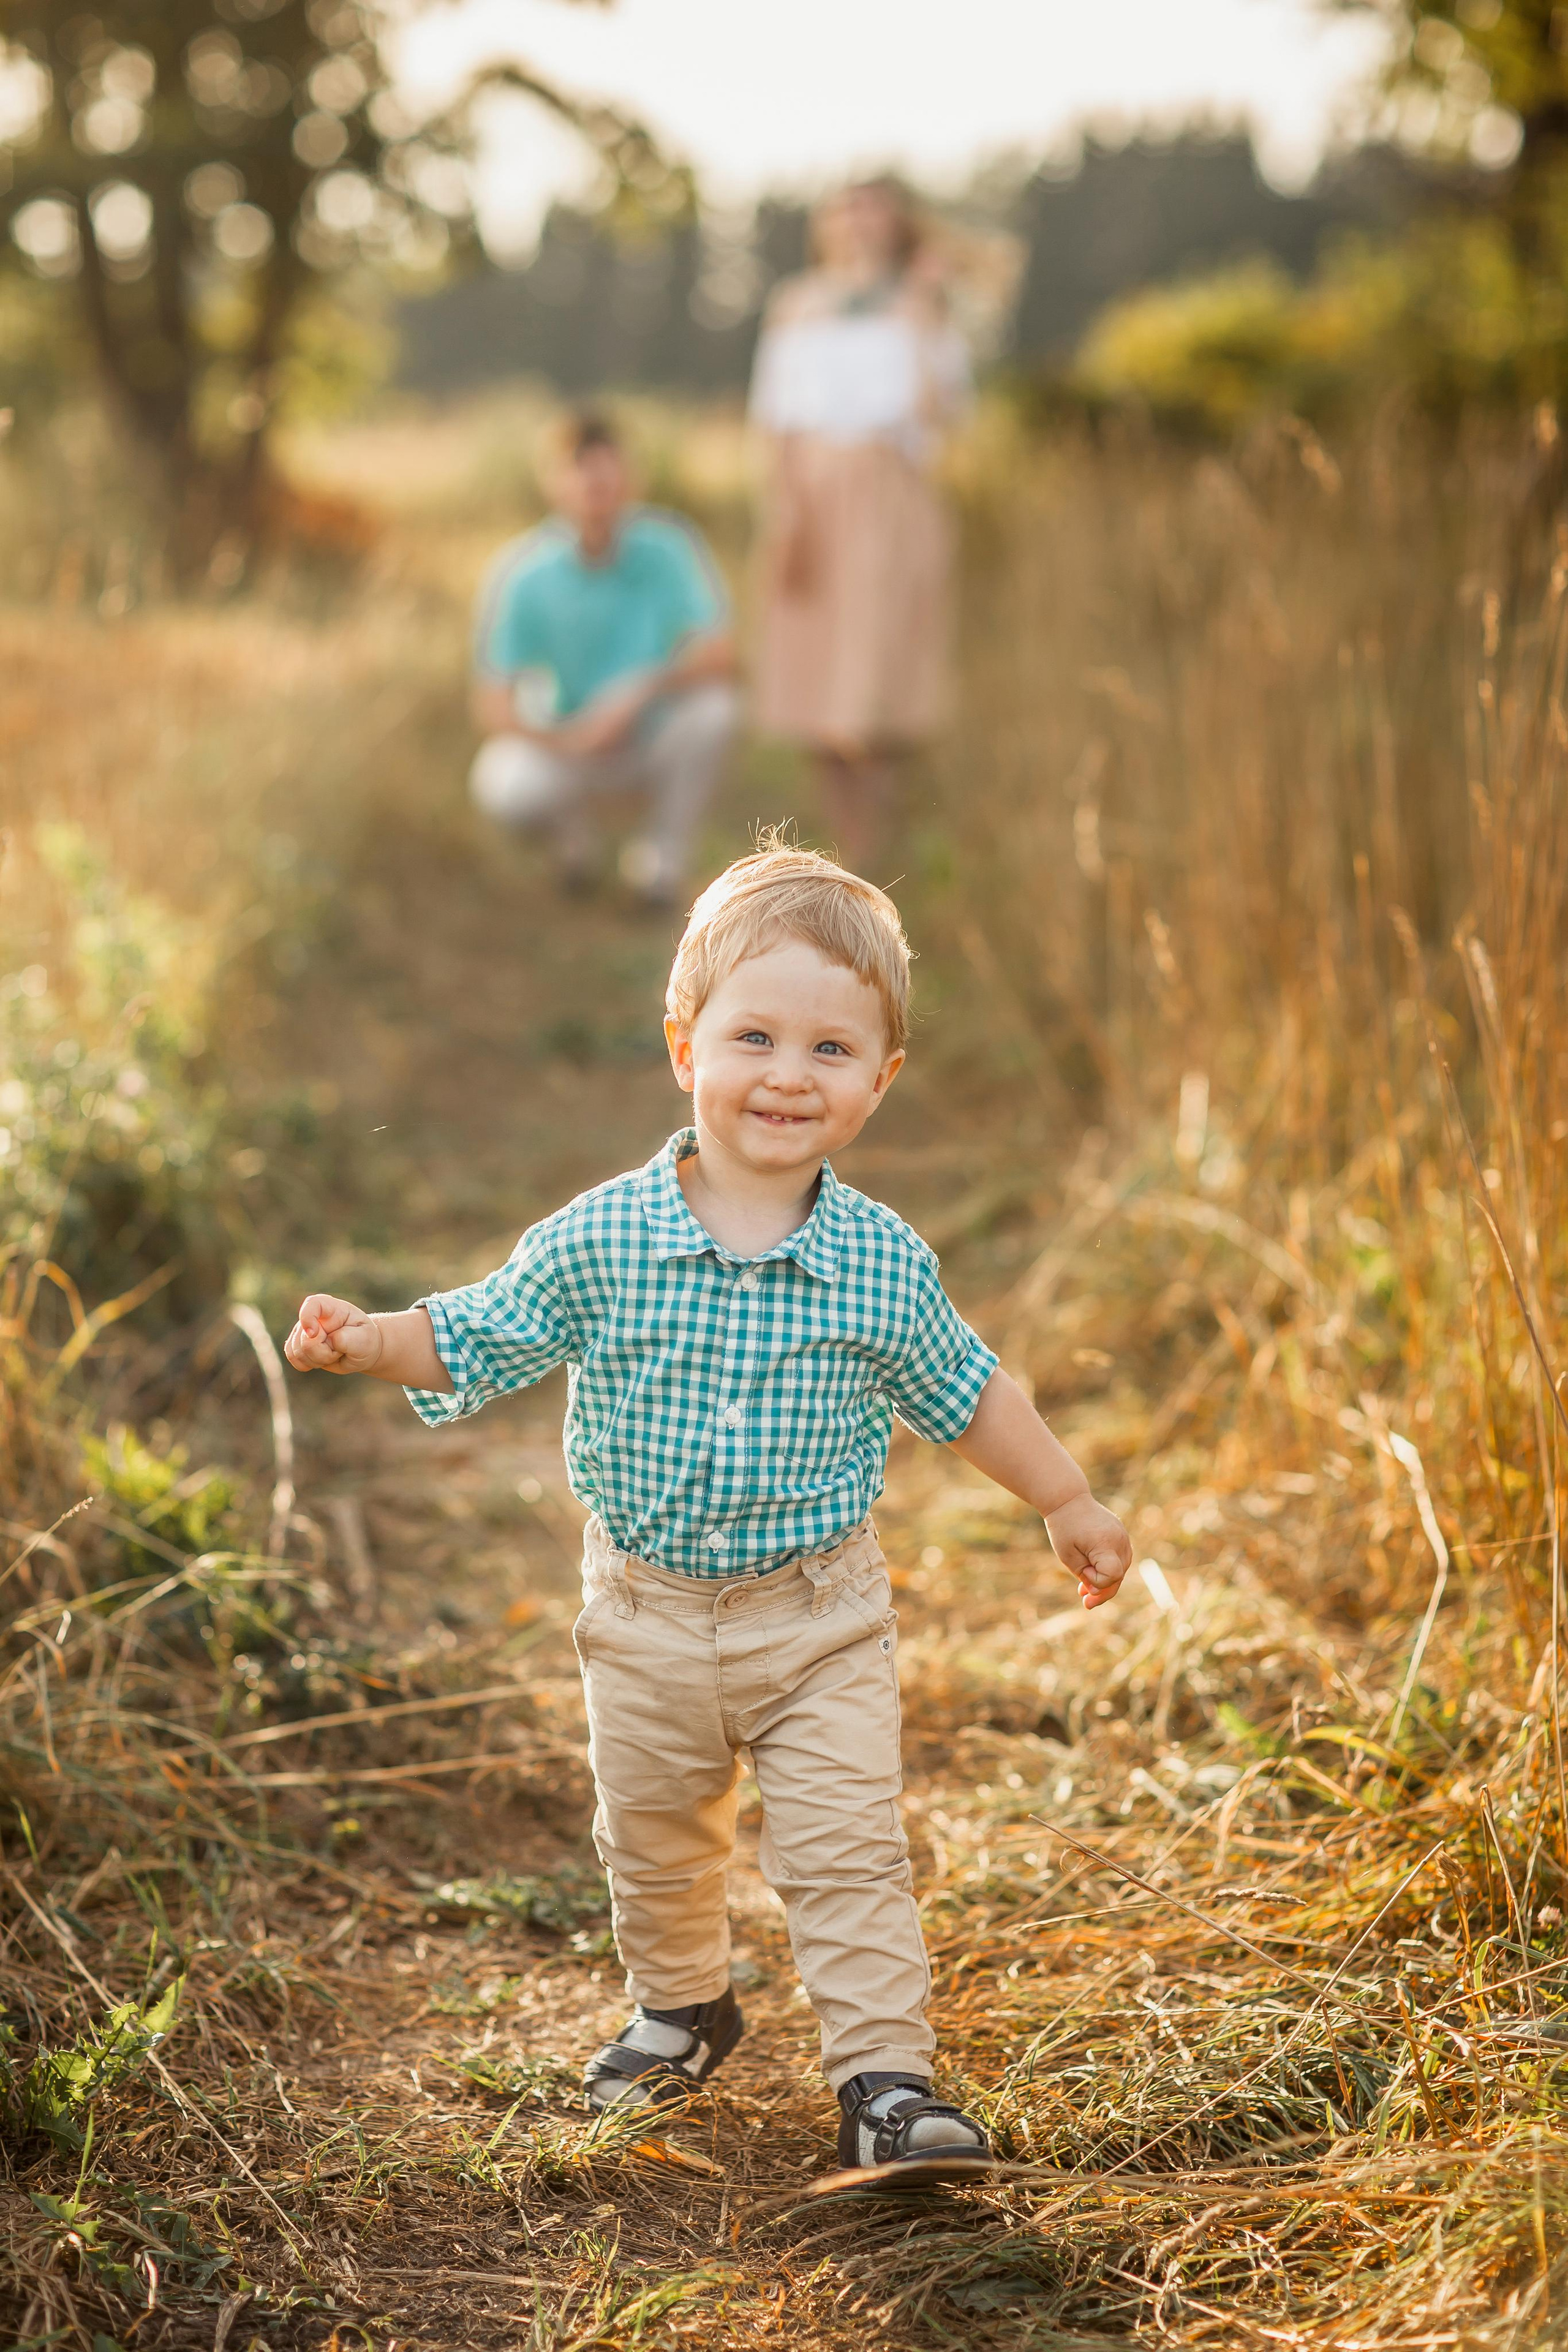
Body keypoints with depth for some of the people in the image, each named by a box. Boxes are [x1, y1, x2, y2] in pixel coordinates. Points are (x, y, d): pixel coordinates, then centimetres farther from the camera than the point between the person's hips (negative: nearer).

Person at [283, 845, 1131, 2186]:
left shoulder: (885, 1266, -10)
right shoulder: (598, 1242, -13)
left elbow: (965, 1393, 6)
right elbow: (478, 1340, -2)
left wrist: (1068, 1502, 15)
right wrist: (363, 1341, -19)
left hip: (820, 1620, -1)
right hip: (648, 1616, 2)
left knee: (846, 1855, -5)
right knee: (654, 1845, 20)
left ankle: (887, 2085, 5)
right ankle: (682, 2008, 46)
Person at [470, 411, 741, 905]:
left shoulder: (669, 545, -15)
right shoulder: (520, 572, -15)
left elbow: (720, 654, -21)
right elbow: (491, 706, -15)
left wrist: (642, 691, -38)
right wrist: (566, 740, -33)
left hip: (659, 739, 1)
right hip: (567, 742, 0)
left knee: (715, 706, -31)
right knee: (503, 788, -31)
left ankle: (666, 850, -3)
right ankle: (575, 823, 9)